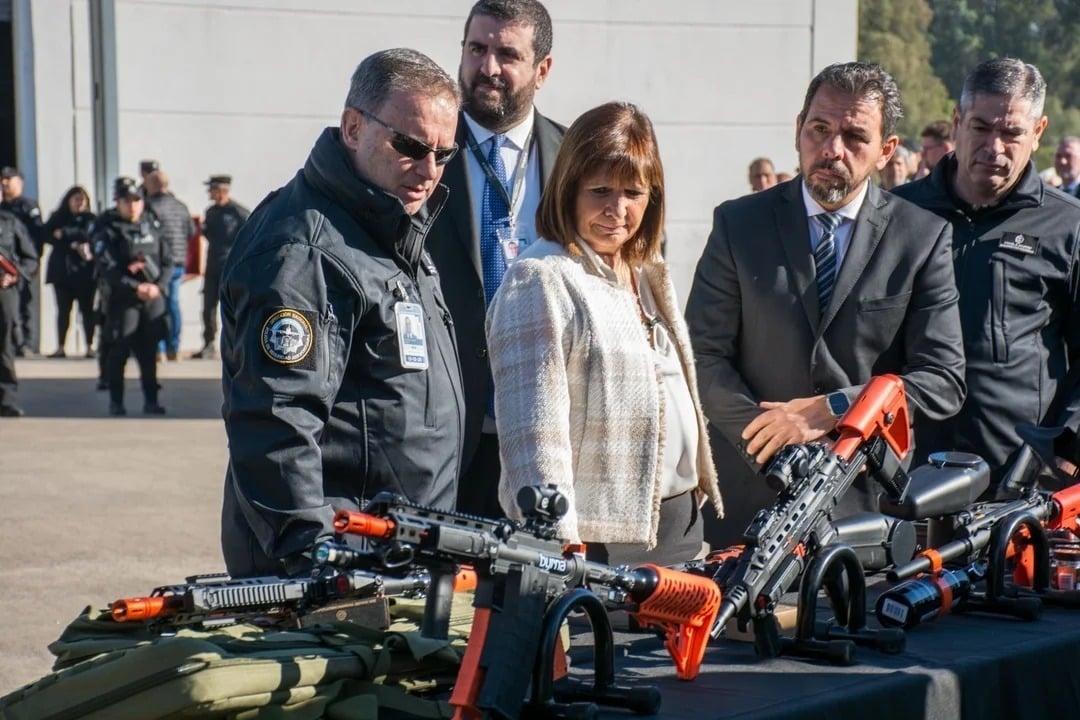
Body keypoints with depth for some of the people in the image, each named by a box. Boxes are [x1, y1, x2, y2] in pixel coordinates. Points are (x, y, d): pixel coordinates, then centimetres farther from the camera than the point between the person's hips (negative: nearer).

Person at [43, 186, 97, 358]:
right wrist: (72, 245, -12)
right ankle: (61, 347, 6)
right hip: (62, 270, 3)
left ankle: (90, 347, -2)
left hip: (84, 270, -3)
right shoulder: (57, 218, 12)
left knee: (87, 309, -3)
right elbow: (48, 236, -1)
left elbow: (88, 234, -13)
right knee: (63, 309, 3)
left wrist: (65, 234, -14)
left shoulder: (90, 219, 5)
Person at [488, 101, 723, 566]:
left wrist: (699, 491, 17)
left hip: (681, 526, 8)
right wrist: (562, 548, -20)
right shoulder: (540, 280, -10)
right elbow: (533, 435, -16)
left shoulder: (650, 276, 15)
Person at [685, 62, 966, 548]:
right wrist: (773, 442, -13)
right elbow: (703, 356, 0)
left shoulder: (924, 238, 4)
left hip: (867, 500, 0)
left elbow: (942, 381, -1)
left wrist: (833, 410, -14)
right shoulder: (738, 224, 6)